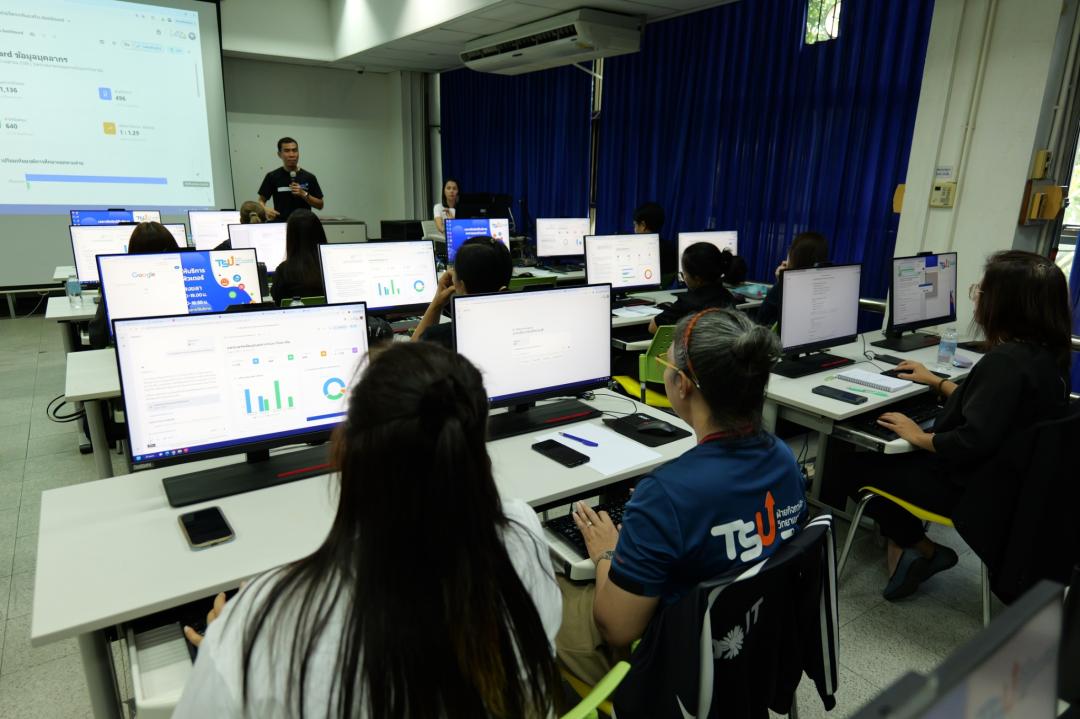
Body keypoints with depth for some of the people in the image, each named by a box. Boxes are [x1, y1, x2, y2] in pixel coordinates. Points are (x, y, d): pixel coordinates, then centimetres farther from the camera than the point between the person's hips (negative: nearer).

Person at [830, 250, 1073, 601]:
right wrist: (935, 382, 23)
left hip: (969, 488, -10)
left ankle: (920, 548, 12)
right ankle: (905, 543, 16)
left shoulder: (1006, 360, -28)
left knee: (845, 463, 0)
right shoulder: (1045, 355, 2)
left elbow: (974, 442, -33)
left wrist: (920, 437, -16)